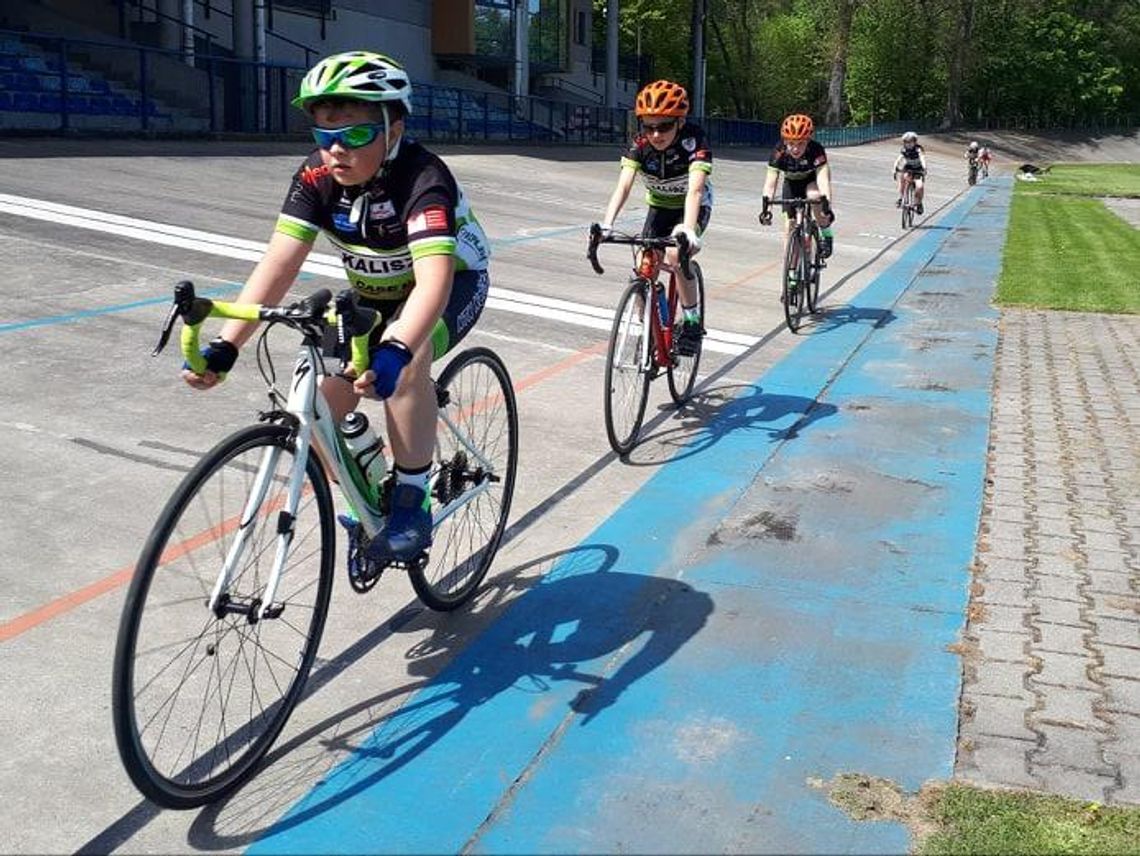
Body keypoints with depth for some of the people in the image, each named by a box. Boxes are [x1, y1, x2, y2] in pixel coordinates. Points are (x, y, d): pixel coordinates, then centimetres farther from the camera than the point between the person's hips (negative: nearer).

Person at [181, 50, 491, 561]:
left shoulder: (422, 178, -33)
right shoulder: (318, 174, -19)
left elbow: (433, 279, -47)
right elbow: (279, 262, -26)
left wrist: (394, 351, -65)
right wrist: (224, 346, -37)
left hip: (452, 284, -5)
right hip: (373, 296, 5)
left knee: (405, 359, -38)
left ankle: (411, 504, -22)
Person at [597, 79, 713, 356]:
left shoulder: (693, 140, -31)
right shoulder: (640, 144, -22)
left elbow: (695, 189, -44)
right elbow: (623, 185, -32)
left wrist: (688, 231, -60)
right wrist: (606, 224, -49)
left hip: (693, 207, -3)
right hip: (659, 206, 4)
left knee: (676, 255, -30)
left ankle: (692, 322, -12)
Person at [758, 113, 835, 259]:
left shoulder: (816, 150, -35)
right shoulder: (779, 152, -30)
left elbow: (823, 178, -43)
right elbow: (770, 181, -35)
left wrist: (826, 205, -57)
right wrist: (766, 207, -49)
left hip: (812, 180, -2)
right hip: (791, 183, 2)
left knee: (814, 195, -37)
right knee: (789, 224, -7)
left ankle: (825, 233, -15)